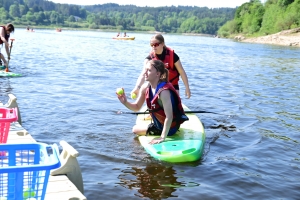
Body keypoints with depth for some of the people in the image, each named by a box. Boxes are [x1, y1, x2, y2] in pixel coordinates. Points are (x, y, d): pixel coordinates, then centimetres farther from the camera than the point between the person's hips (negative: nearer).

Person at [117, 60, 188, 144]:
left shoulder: (163, 91, -32)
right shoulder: (145, 88, -7)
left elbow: (169, 117, -34)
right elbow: (137, 107, 3)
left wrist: (162, 137, -34)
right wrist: (125, 102, -17)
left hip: (169, 128, -8)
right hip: (159, 124, 8)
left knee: (135, 129, 1)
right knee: (135, 129, 26)